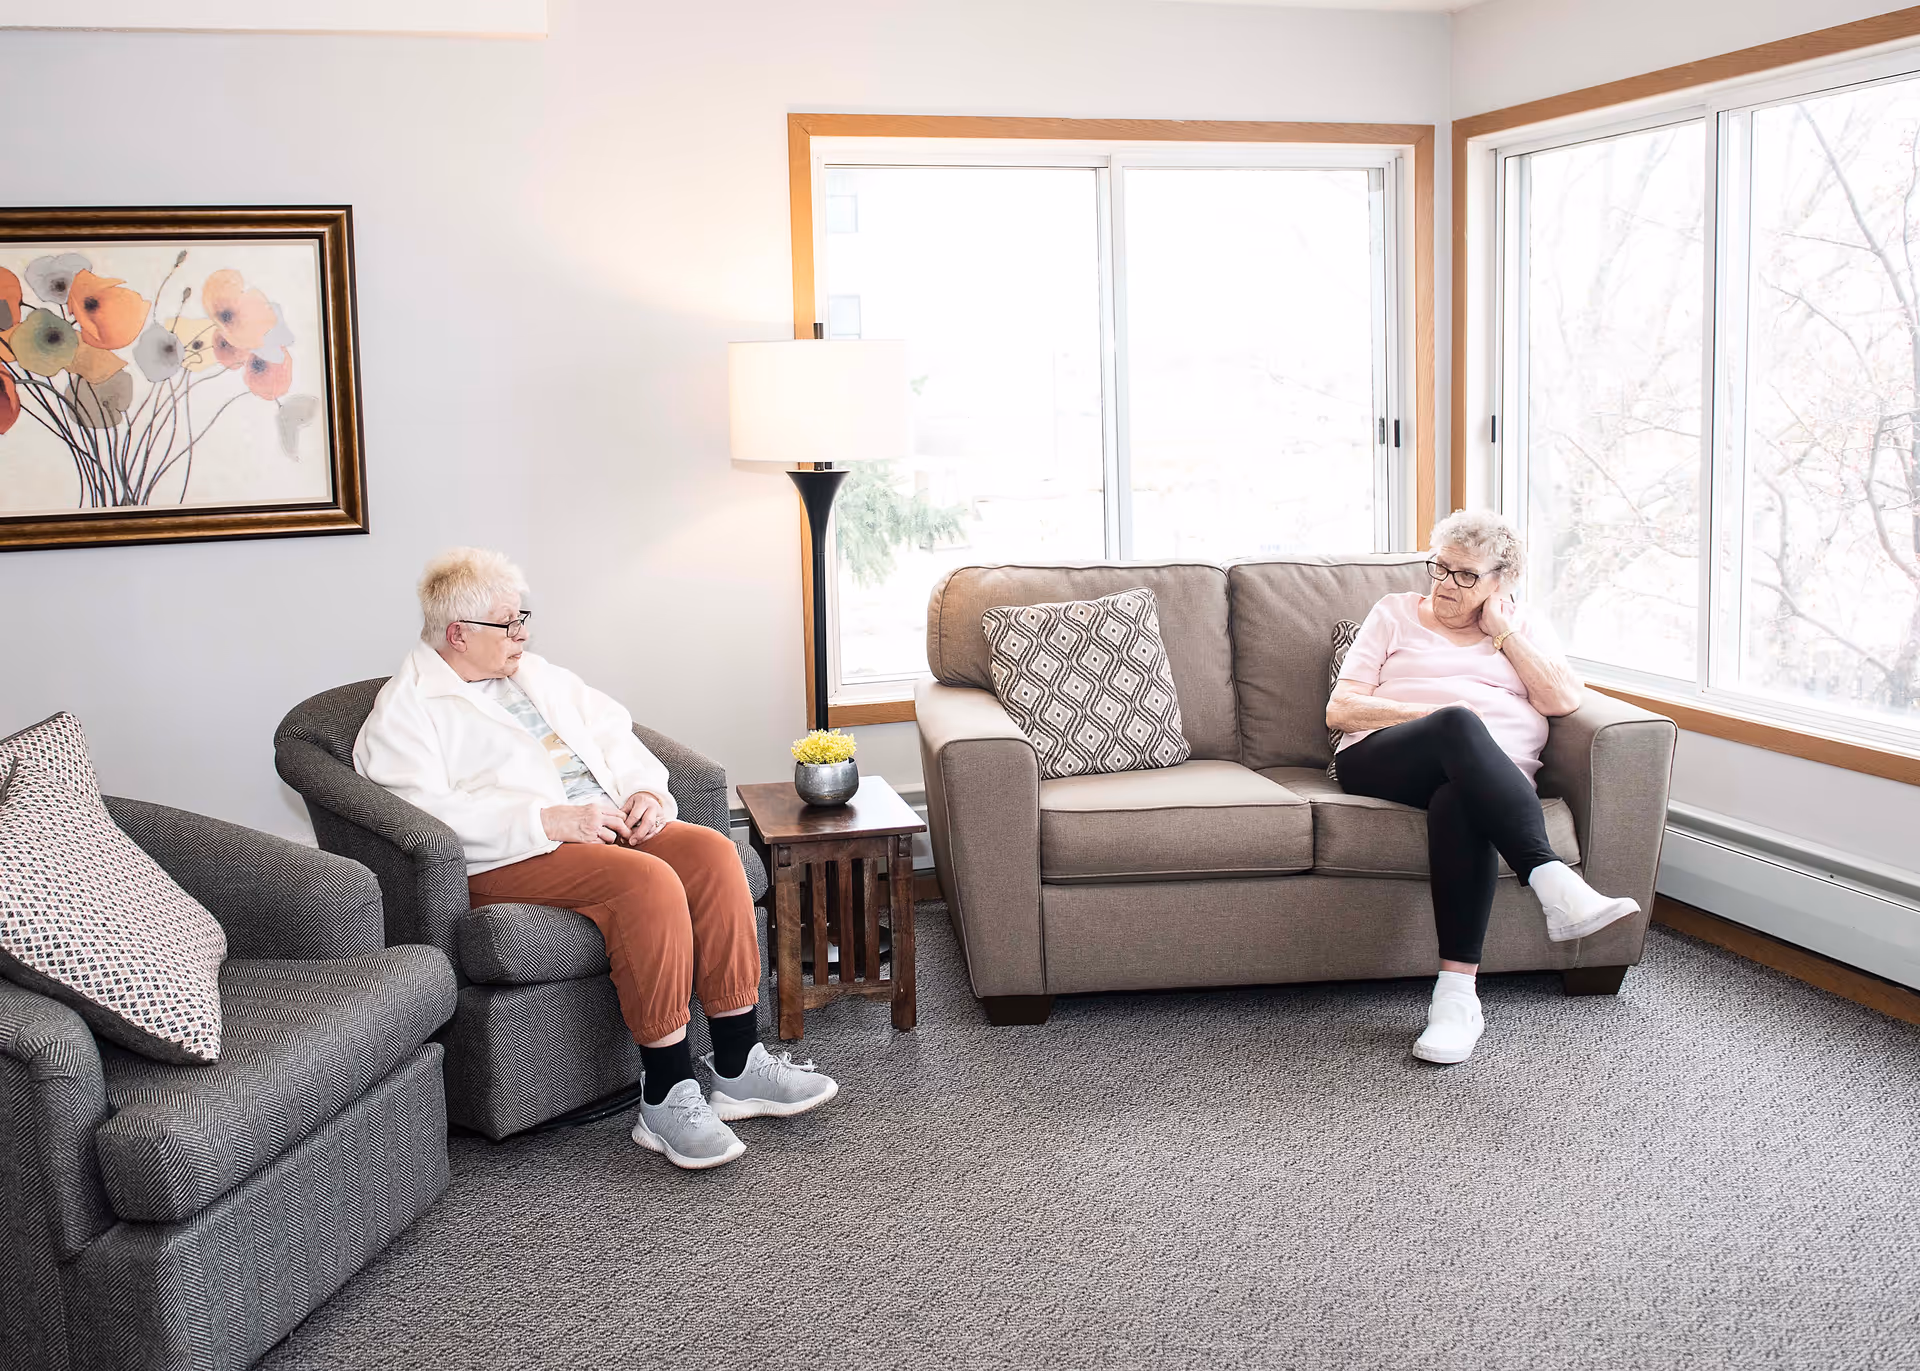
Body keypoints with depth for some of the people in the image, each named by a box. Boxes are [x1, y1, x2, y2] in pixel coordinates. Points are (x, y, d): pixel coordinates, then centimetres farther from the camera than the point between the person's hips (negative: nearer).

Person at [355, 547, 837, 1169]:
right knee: (648, 881, -33)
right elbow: (424, 812, -15)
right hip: (510, 859, -7)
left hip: (605, 824, 7)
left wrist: (646, 791, 2)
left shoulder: (536, 674, 25)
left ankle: (738, 1068, -17)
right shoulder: (405, 709, 0)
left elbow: (613, 732, 24)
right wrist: (549, 820, -21)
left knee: (711, 852, -21)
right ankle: (666, 1099, -27)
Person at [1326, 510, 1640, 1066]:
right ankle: (1556, 885, -50)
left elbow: (1564, 701, 5)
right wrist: (1436, 715, -5)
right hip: (1382, 760, -1)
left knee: (1459, 803, -40)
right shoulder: (1396, 613, 22)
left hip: (1490, 777, 1)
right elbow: (1339, 709, 9)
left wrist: (1501, 631, 7)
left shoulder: (1526, 625, 25)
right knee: (1458, 724, -38)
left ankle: (1457, 994, -46)